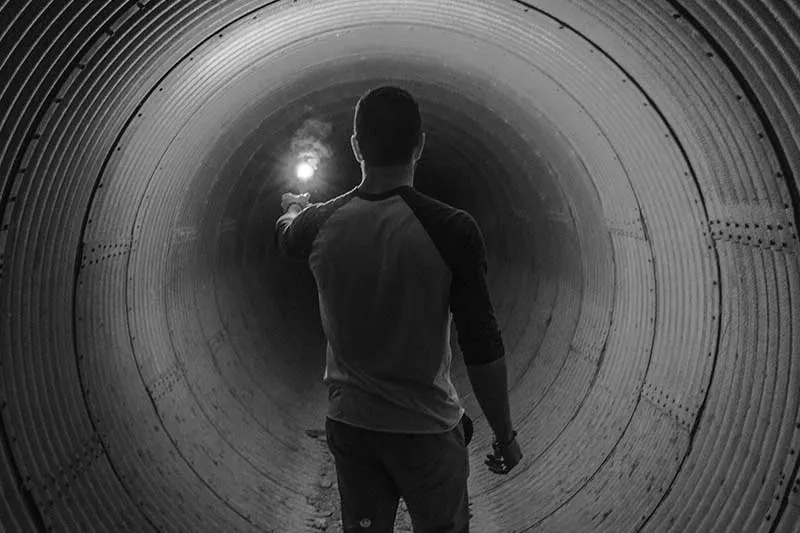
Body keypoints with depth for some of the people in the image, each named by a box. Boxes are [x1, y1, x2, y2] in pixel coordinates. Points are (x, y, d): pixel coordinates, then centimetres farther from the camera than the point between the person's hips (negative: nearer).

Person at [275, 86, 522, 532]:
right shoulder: (450, 230, -18)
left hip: (350, 424, 4)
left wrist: (297, 206, 44)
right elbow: (483, 347, -15)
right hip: (426, 429, -3)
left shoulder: (322, 224, -6)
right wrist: (505, 435, -3)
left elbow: (286, 235, 20)